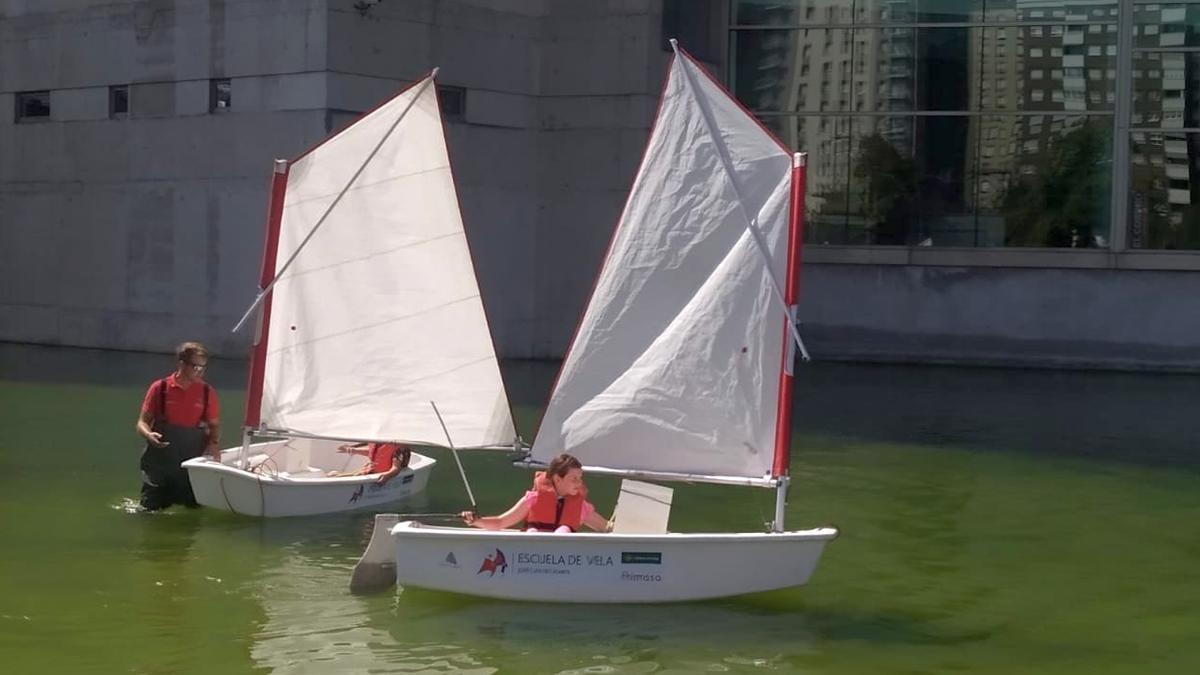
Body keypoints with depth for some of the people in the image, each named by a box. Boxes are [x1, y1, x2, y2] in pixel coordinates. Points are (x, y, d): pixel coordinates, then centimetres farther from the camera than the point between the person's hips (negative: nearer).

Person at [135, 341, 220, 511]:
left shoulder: (207, 392, 2)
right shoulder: (160, 388, -3)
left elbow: (214, 425, 9)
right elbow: (142, 422, 0)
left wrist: (214, 443, -13)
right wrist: (149, 434, -23)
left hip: (192, 464, 1)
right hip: (160, 462, -1)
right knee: (151, 509, 1)